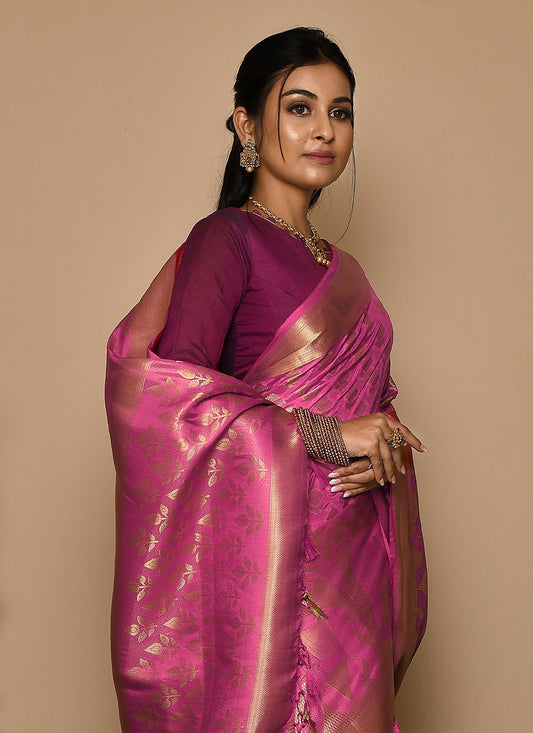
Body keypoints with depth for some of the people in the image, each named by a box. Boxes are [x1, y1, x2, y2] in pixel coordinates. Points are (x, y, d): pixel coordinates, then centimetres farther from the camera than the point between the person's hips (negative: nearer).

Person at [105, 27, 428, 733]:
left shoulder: (338, 266, 16)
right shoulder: (228, 239, -7)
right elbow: (165, 390, -20)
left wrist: (386, 447, -4)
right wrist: (326, 434, -19)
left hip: (356, 560, 7)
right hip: (273, 550, -7)